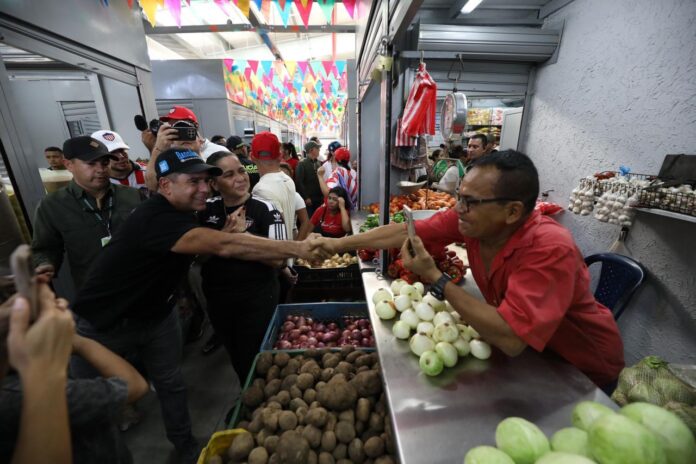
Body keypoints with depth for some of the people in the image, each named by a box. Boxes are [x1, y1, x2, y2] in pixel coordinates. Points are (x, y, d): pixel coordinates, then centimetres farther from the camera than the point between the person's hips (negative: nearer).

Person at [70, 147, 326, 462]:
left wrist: (228, 233, -17)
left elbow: (209, 249, 3)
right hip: (103, 324, -7)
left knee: (171, 384, 16)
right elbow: (224, 247, -44)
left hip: (156, 314, 7)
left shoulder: (180, 213, -3)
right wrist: (297, 249, -44)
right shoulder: (155, 218, -34)